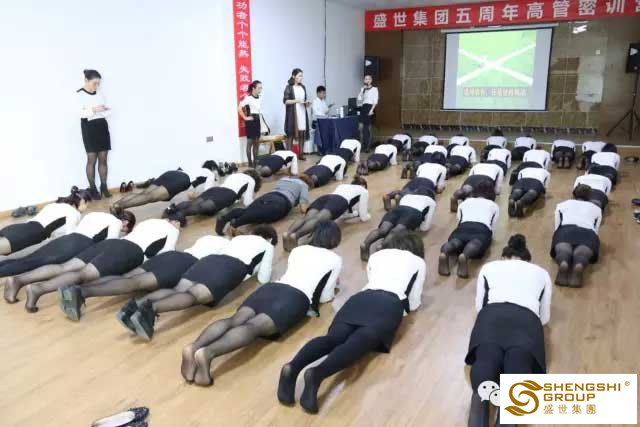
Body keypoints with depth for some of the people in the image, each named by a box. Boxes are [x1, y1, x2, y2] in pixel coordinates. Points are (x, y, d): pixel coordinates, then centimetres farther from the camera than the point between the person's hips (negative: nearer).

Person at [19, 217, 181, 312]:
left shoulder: (148, 221, 37)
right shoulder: (173, 230, 15)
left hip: (112, 243, 7)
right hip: (129, 251, -7)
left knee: (65, 267, -8)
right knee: (84, 275, -26)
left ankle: (19, 280, -24)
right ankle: (38, 289, -47)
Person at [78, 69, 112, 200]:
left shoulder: (100, 93, 10)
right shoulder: (79, 94, -5)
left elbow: (107, 110, 13)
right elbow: (80, 112, -15)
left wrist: (106, 110, -11)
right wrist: (93, 109, -31)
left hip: (102, 126, 5)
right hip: (89, 128, -4)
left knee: (103, 158, 4)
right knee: (92, 159, -3)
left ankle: (104, 186, 12)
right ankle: (93, 189, 5)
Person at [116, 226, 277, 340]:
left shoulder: (238, 238, 40)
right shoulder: (267, 246, 25)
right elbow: (263, 279, 22)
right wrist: (261, 269, 45)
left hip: (210, 259, 6)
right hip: (232, 267, -6)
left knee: (178, 290, -11)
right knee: (195, 295, -25)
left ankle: (137, 304, -35)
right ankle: (152, 308, -50)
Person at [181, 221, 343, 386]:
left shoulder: (297, 250, 33)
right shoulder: (335, 259, 20)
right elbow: (325, 297, 20)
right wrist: (330, 284, 43)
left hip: (271, 287, 5)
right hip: (296, 297, -5)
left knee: (235, 320, -17)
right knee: (254, 326, -26)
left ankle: (194, 347, -45)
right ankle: (207, 352, -52)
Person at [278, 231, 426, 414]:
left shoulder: (377, 255, 34)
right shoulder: (419, 262, 26)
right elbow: (413, 304, 25)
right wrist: (414, 302, 47)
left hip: (361, 298, 4)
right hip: (390, 305, -3)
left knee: (334, 338, -19)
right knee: (359, 343, -26)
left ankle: (293, 368, -46)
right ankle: (317, 374, -53)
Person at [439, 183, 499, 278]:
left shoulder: (464, 202, 35)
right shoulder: (494, 206, 33)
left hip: (464, 226, 2)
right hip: (482, 229, -1)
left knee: (455, 241, -22)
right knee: (476, 243, -27)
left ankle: (444, 253, -57)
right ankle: (464, 256, -62)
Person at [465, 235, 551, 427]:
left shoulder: (489, 267, 32)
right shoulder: (541, 272, 33)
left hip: (492, 317, 0)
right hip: (527, 320, 0)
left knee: (486, 359, -24)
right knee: (518, 364, -22)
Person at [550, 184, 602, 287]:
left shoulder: (563, 204, 31)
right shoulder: (596, 208, 35)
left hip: (566, 230, 0)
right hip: (588, 232, 1)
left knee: (562, 250, -25)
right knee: (581, 253, -24)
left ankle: (563, 264, -61)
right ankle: (579, 266, -60)